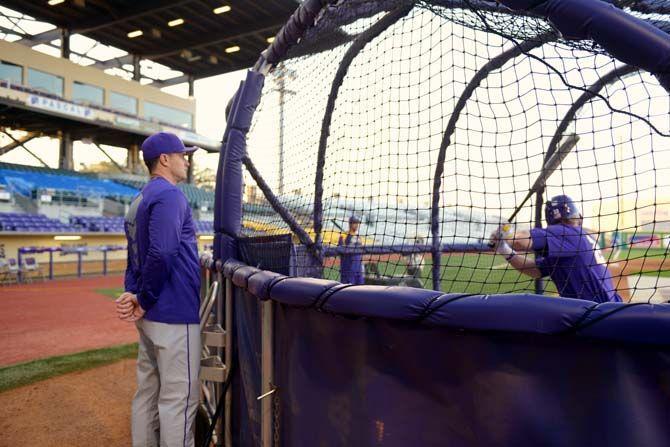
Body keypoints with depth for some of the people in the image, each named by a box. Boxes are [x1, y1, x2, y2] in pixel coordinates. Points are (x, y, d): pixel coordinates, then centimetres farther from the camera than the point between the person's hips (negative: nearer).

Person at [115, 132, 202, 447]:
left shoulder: (139, 200, 17)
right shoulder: (169, 194, -13)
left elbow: (136, 254, 14)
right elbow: (162, 253, -26)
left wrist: (132, 293, -1)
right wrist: (144, 300, -15)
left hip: (149, 315, 10)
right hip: (174, 314, -10)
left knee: (148, 392, 18)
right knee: (178, 398, -1)